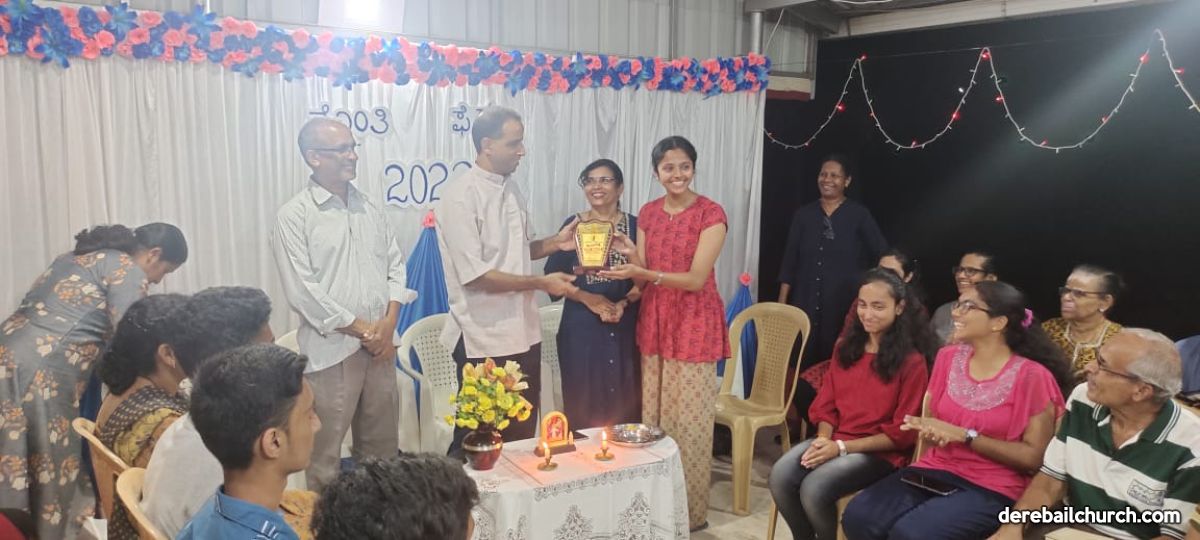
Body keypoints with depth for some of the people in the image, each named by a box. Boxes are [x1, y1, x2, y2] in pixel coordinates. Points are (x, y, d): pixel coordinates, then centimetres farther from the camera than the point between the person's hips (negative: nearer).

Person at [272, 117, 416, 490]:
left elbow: (395, 264, 11)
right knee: (325, 452, 4)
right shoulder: (294, 216, -7)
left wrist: (388, 324, -4)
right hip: (331, 348, -5)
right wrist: (361, 330, -11)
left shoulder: (370, 208, 11)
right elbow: (302, 292, -13)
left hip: (380, 344, 6)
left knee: (382, 445, 15)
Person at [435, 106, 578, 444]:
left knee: (522, 434, 17)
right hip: (483, 340, -7)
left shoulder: (511, 189, 9)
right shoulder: (460, 196, -16)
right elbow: (474, 275, -20)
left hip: (523, 334, 7)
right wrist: (540, 283, -16)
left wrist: (555, 243, 1)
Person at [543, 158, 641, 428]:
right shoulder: (573, 225, 3)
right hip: (581, 327, 0)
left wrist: (623, 303, -13)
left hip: (625, 328, 1)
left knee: (624, 403, 2)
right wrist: (588, 298, -12)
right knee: (582, 404, 1)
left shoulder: (634, 225, 4)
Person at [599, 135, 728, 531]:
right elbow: (642, 277, 8)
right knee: (652, 415, 11)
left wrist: (643, 272, -28)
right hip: (654, 322, 6)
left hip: (693, 325, -5)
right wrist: (630, 258, -14)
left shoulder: (711, 213, -10)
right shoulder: (647, 213, 8)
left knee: (688, 420, 1)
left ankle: (691, 511, 16)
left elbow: (696, 279, -17)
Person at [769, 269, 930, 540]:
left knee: (814, 488, -29)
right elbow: (826, 404, 12)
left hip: (881, 452, -5)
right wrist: (824, 439, -10)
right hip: (834, 441, 5)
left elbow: (902, 432, -10)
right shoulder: (846, 347, 10)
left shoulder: (911, 362, -8)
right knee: (780, 476, -21)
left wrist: (843, 447, -16)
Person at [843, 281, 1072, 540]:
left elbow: (1034, 456, -10)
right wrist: (929, 431, -7)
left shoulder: (1032, 376, -8)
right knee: (857, 517, -21)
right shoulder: (948, 358, 8)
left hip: (991, 488, -5)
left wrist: (965, 436, -16)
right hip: (936, 470, 5)